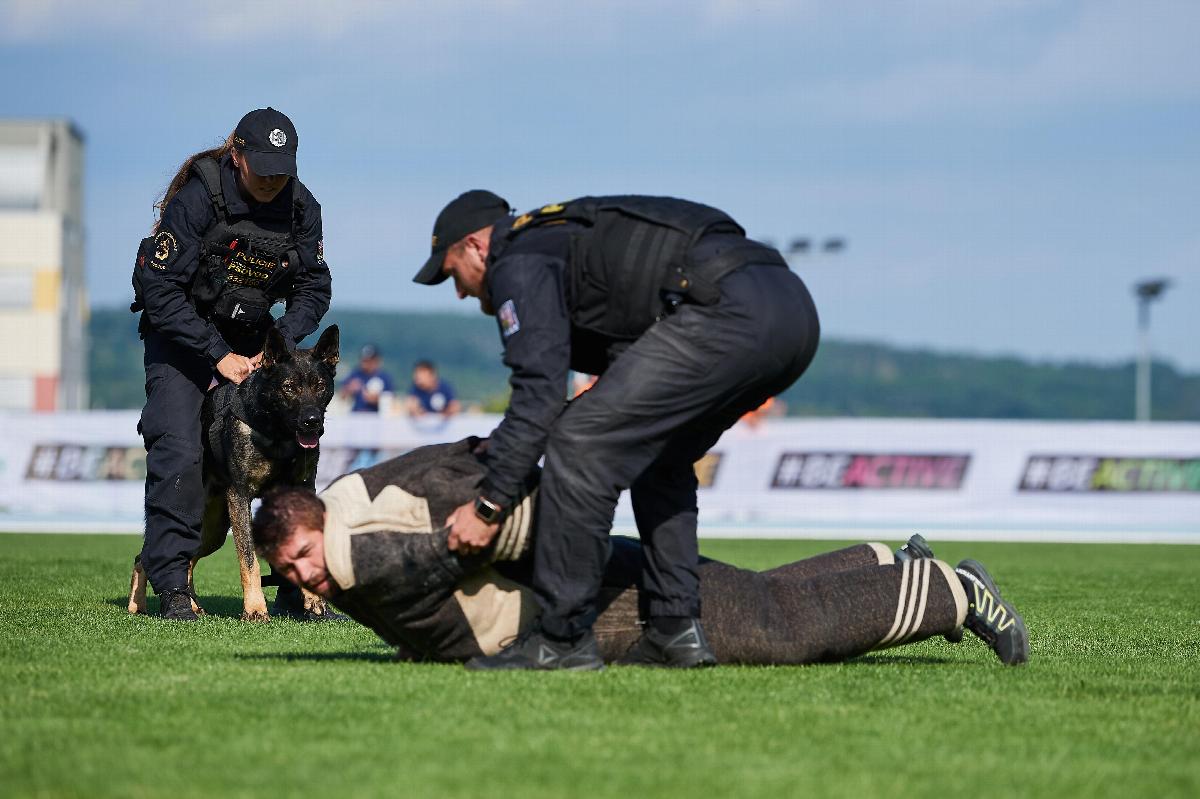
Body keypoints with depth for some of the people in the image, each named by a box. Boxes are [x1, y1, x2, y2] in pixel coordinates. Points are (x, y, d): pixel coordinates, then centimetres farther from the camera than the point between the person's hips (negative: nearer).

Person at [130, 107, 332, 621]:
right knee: (179, 454, -20)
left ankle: (297, 591, 0)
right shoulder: (197, 198, -24)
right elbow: (160, 289, -24)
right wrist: (218, 356, -26)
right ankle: (172, 588, -13)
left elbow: (314, 288, 0)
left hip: (253, 341, 4)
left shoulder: (301, 207, -10)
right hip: (180, 335, -4)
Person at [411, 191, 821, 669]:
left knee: (582, 443, -5)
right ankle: (675, 626, 16)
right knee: (659, 458, 27)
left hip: (726, 313, -10)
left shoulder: (518, 261, 7)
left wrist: (488, 505, 0)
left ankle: (563, 637, -3)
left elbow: (540, 391, -4)